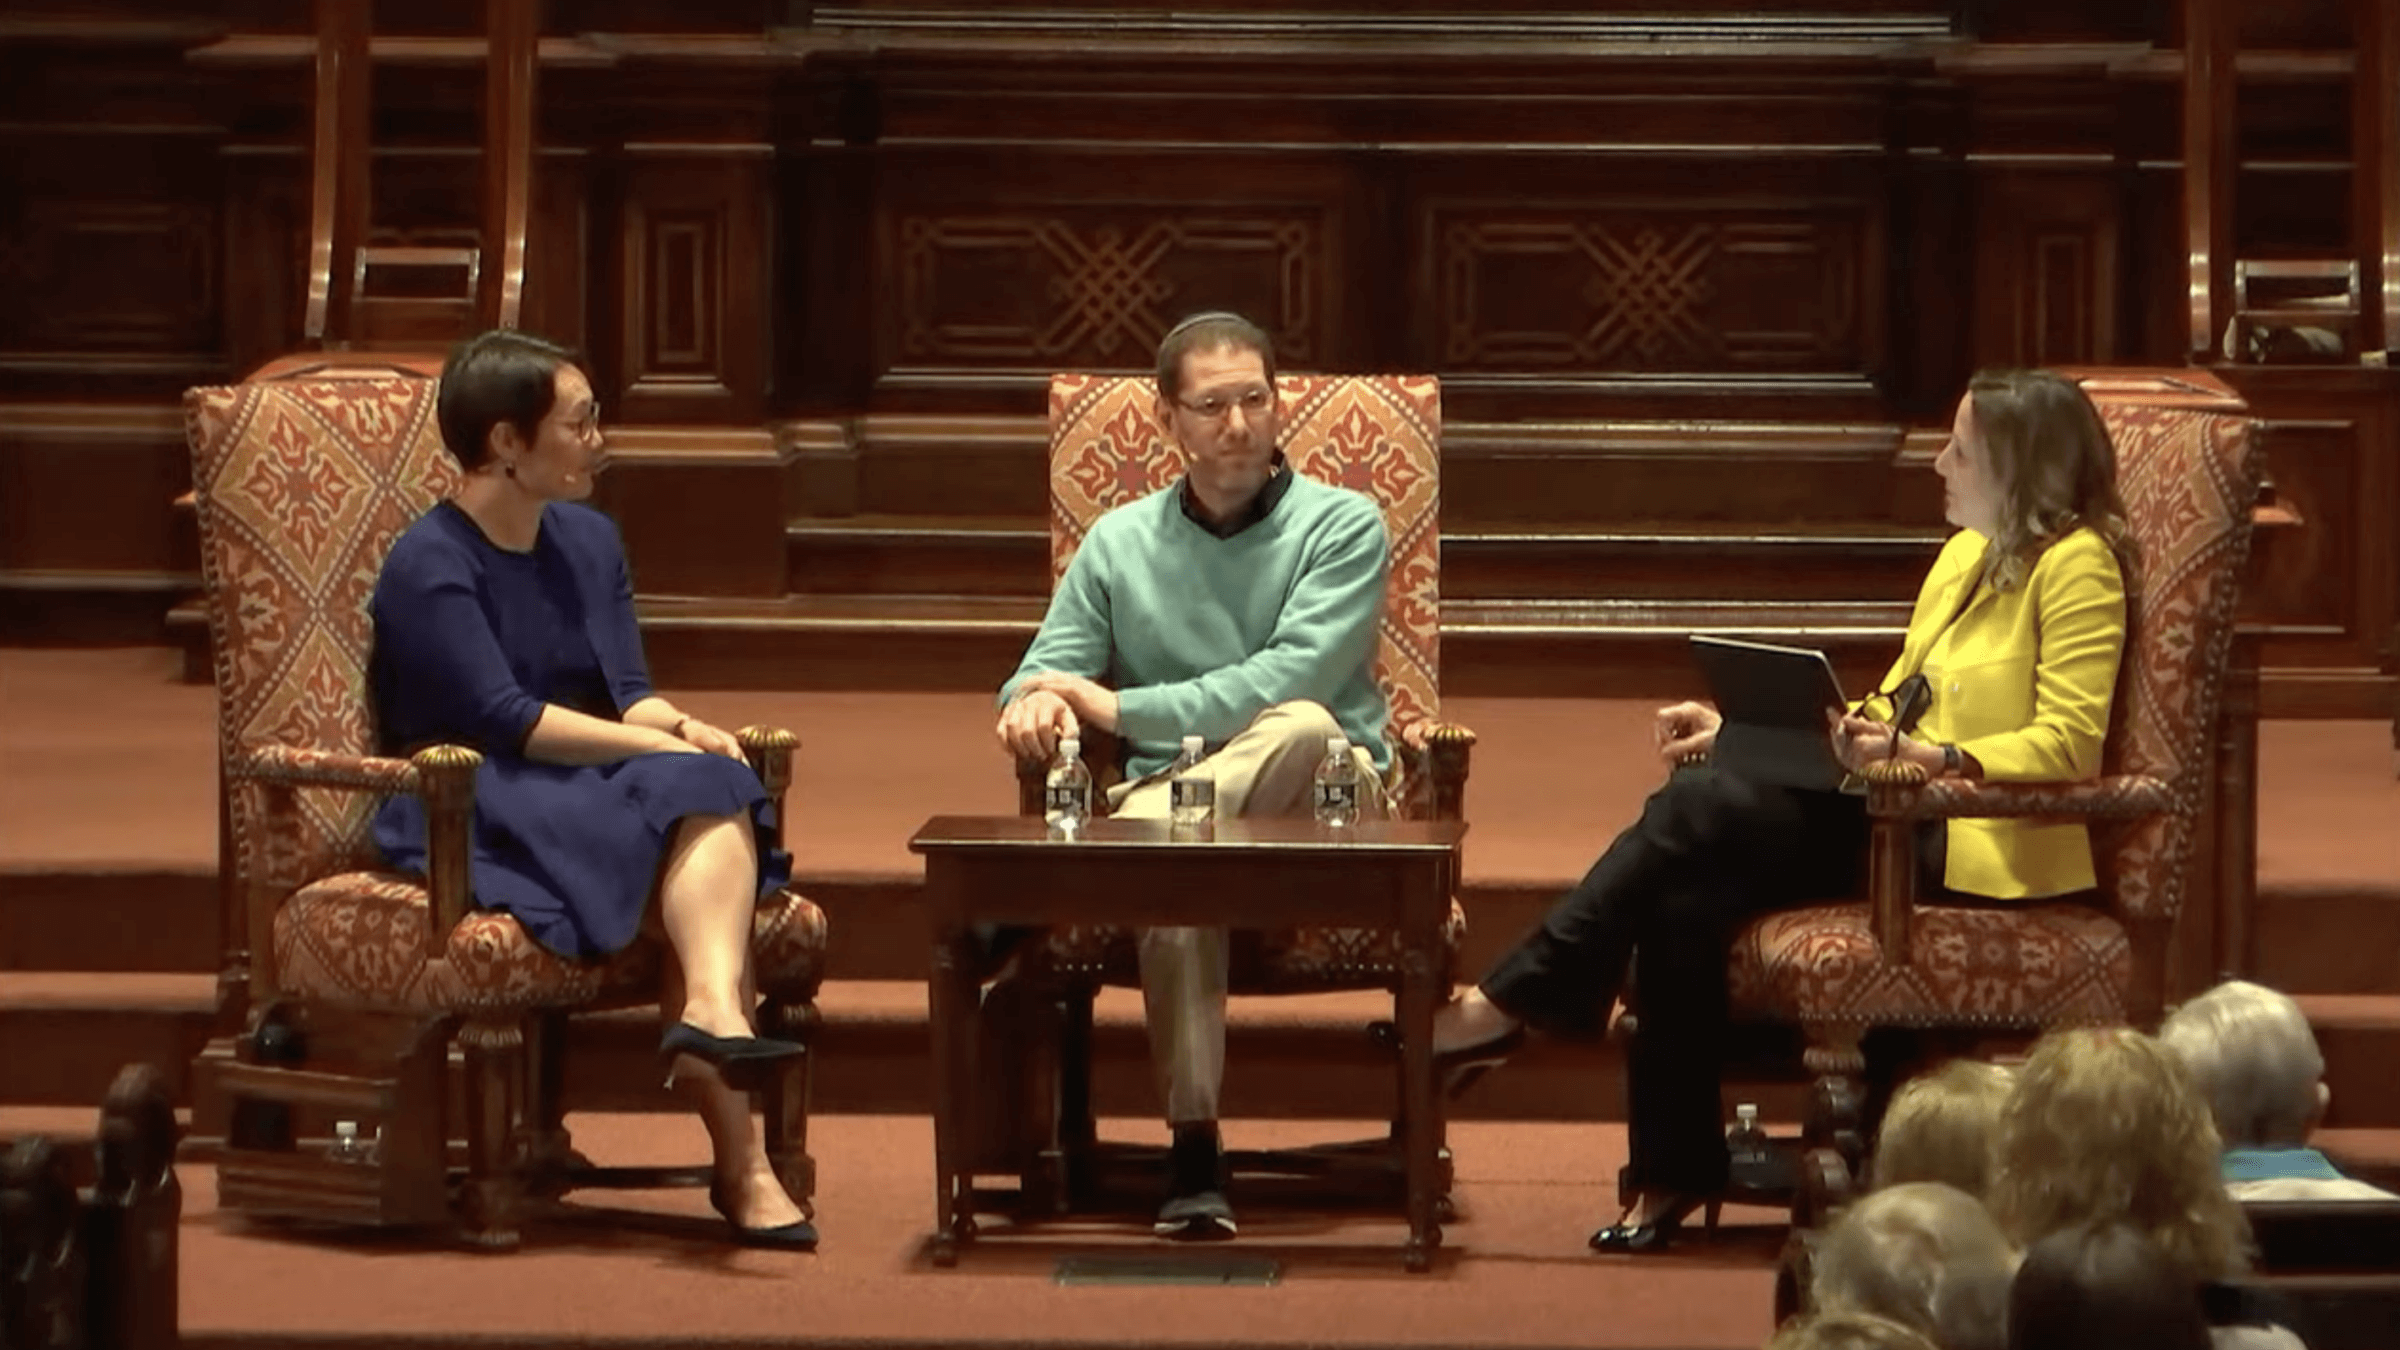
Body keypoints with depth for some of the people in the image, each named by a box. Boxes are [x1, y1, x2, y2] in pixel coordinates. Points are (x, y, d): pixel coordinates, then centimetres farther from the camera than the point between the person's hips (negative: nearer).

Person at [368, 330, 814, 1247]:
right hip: (475, 818, -7)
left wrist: (680, 727, -14)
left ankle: (712, 1005, -50)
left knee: (716, 795, -27)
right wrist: (665, 747, -21)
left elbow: (629, 692, 10)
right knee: (699, 790, -30)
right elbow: (505, 719, -17)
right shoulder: (428, 567, -6)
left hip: (593, 793, 7)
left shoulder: (589, 542, 17)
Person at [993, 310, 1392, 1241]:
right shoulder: (1118, 544, 17)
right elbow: (1042, 678, 13)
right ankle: (1193, 1151, -37)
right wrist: (1035, 706, -14)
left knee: (1302, 726, -39)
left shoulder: (1343, 526, 4)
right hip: (1164, 790, 1)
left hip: (1322, 810, -1)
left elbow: (1290, 681, -10)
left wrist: (1119, 707, -13)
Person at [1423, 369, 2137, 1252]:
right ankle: (1672, 1173, -16)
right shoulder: (1967, 554, 20)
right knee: (1690, 896, -20)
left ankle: (1503, 1009, -15)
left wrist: (1927, 757, -30)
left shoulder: (2076, 566, -8)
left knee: (1699, 810, -22)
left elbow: (2067, 743, -17)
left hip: (1980, 847, -8)